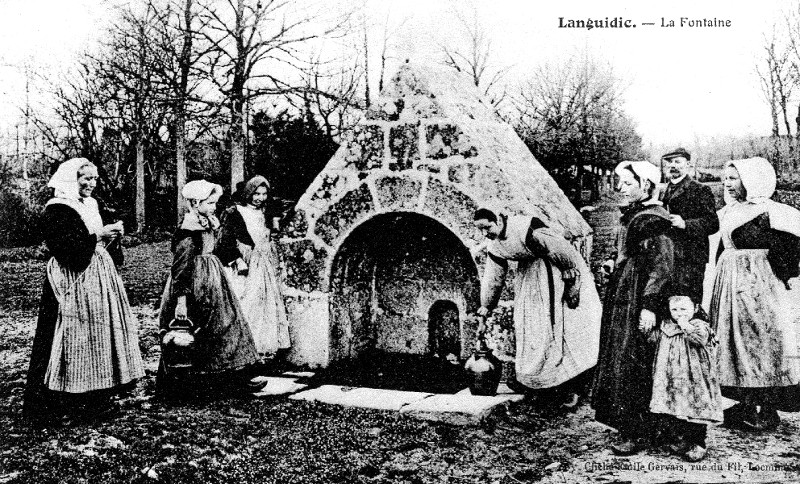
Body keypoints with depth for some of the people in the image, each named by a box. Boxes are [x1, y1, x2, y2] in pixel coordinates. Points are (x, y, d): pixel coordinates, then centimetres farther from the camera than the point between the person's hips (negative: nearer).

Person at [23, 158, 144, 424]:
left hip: (98, 275, 9)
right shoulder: (57, 209, -9)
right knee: (75, 336, -6)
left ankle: (97, 398, 15)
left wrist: (110, 235, 4)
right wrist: (97, 236, -20)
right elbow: (62, 245, -19)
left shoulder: (90, 205, 16)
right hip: (73, 280, -8)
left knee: (98, 333, 8)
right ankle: (62, 403, 3)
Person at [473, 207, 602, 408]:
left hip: (556, 271, -7)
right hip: (529, 277, 8)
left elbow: (563, 251, -24)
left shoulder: (527, 229, -29)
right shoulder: (495, 247, -3)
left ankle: (571, 387, -6)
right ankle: (527, 377, 19)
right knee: (528, 326, 6)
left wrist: (571, 284, -19)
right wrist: (486, 305, 22)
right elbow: (493, 278, 13)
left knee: (565, 327, -10)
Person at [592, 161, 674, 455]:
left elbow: (661, 267, -19)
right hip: (622, 295, 10)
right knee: (620, 362, 14)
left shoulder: (653, 220, -15)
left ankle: (638, 434, 6)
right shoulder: (632, 214, 13)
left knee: (631, 364, -4)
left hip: (637, 299, -10)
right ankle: (629, 425, 24)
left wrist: (649, 306, -23)